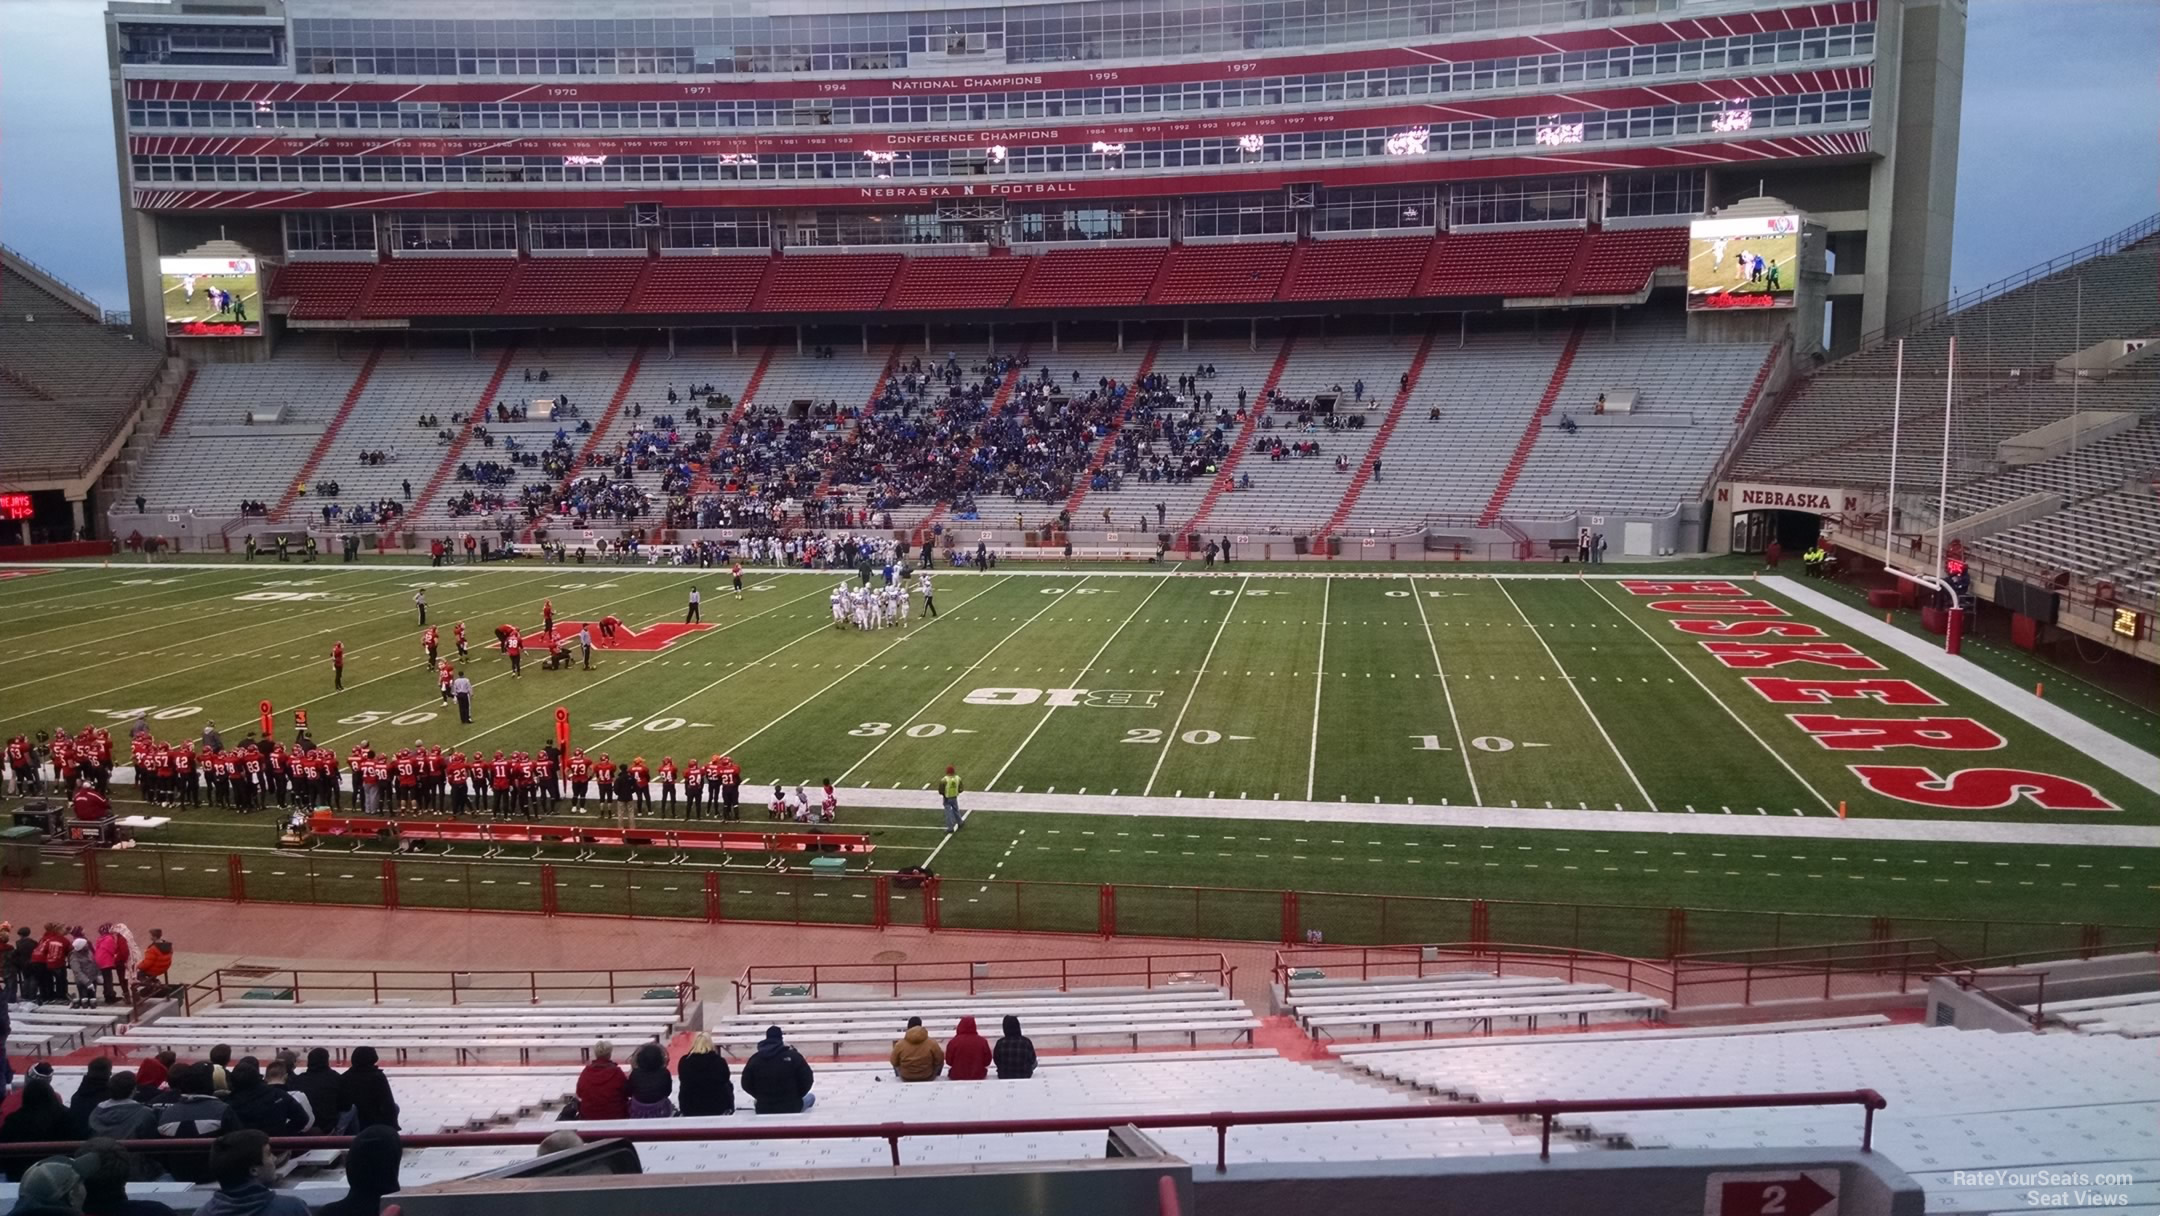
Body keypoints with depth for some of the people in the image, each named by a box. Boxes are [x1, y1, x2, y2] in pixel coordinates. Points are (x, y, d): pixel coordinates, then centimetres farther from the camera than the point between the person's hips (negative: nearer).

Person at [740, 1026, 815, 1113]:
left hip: (763, 1110, 5)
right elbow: (807, 1079, -7)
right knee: (811, 1097, 24)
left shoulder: (754, 1059, -4)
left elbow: (746, 1084, 5)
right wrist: (797, 1096, 12)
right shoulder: (793, 1056, -12)